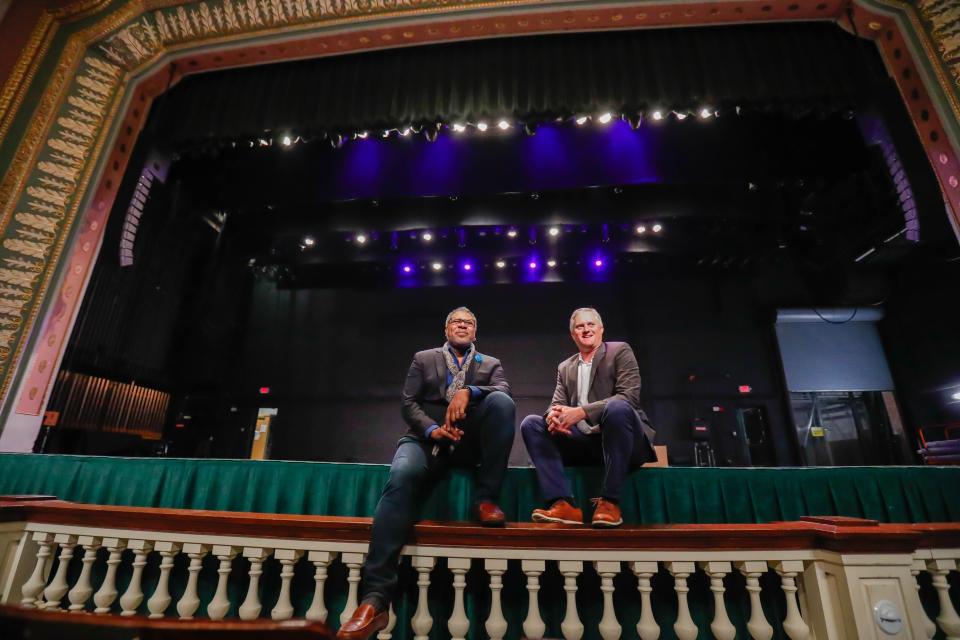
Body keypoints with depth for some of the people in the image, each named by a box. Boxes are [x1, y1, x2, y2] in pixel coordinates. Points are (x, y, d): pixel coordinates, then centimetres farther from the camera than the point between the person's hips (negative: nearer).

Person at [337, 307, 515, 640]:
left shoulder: (490, 364, 19)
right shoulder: (424, 359, 18)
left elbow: (505, 392, -4)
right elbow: (408, 403, 5)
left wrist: (468, 391, -23)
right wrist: (432, 430, -16)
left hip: (471, 443, 1)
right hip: (429, 438, 0)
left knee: (502, 402, -27)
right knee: (402, 475, -34)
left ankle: (486, 499, -20)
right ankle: (375, 598, -34)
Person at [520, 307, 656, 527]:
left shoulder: (620, 351, 1)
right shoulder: (565, 367, 16)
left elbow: (629, 396, -13)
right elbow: (557, 405, 7)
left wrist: (581, 412, -25)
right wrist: (554, 416, -20)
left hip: (622, 440, -4)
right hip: (583, 441, 5)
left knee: (617, 407, -36)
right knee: (531, 424, -11)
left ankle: (609, 501, -25)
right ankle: (563, 503, -24)